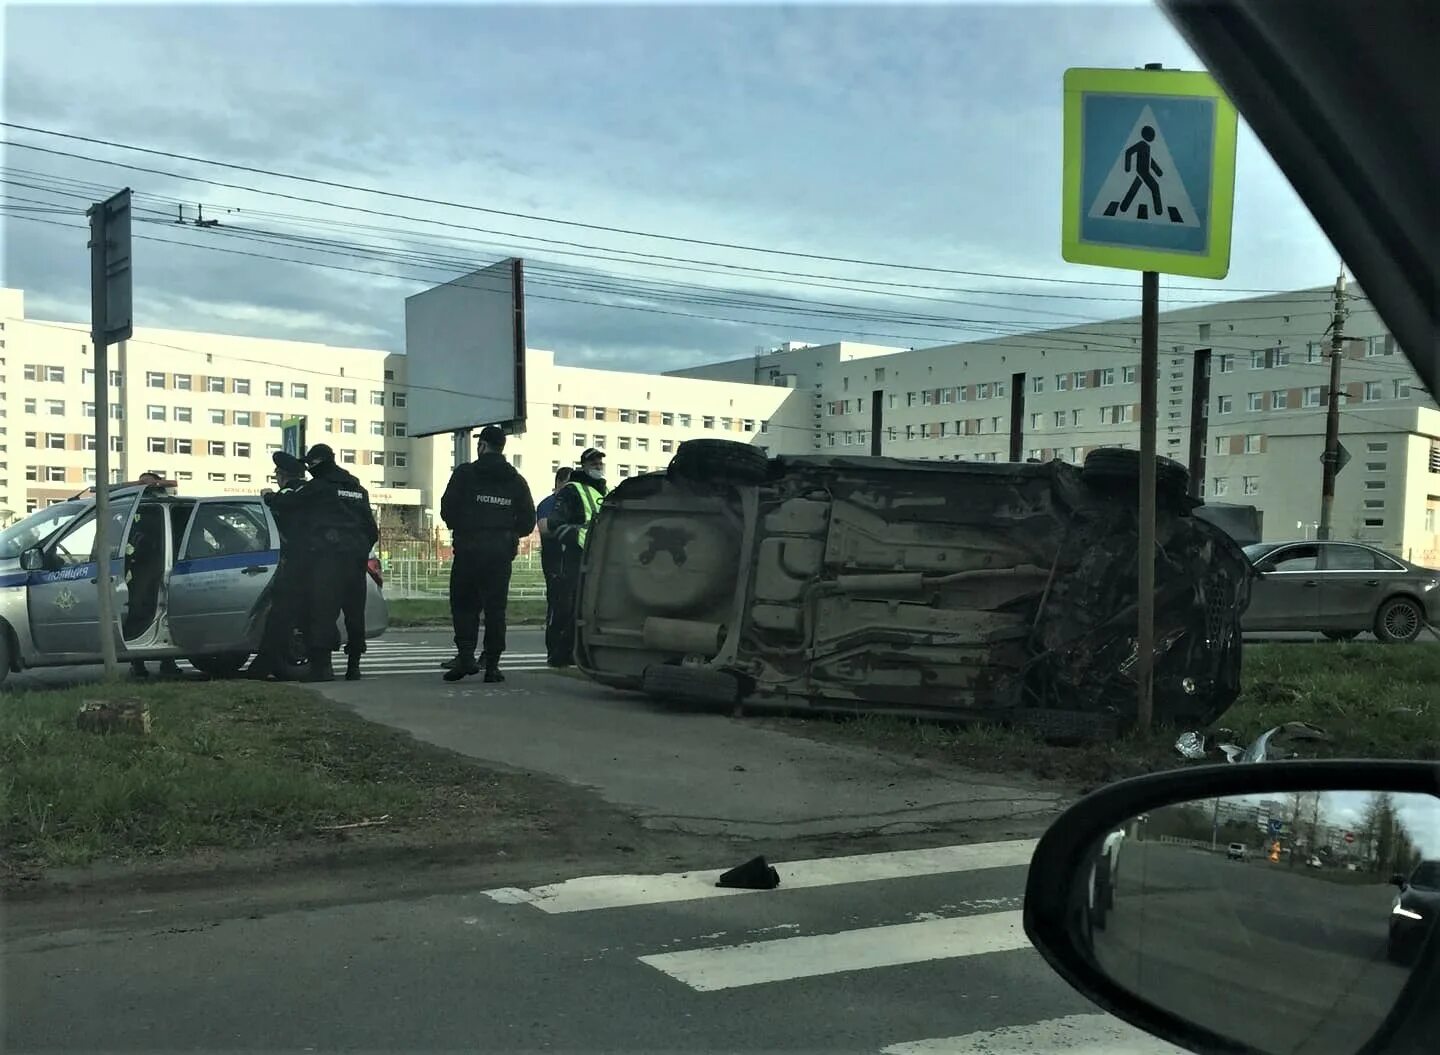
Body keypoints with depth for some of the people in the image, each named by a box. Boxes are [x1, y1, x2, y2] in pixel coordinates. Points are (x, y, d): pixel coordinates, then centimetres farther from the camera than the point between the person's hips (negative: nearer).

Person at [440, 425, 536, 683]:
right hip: (501, 552, 3)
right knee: (495, 608, 6)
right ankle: (492, 665, 4)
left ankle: (465, 655, -8)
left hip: (468, 549, -3)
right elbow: (528, 520, 7)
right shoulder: (516, 480, 8)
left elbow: (447, 510, -4)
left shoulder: (465, 473, -2)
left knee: (463, 604, 6)